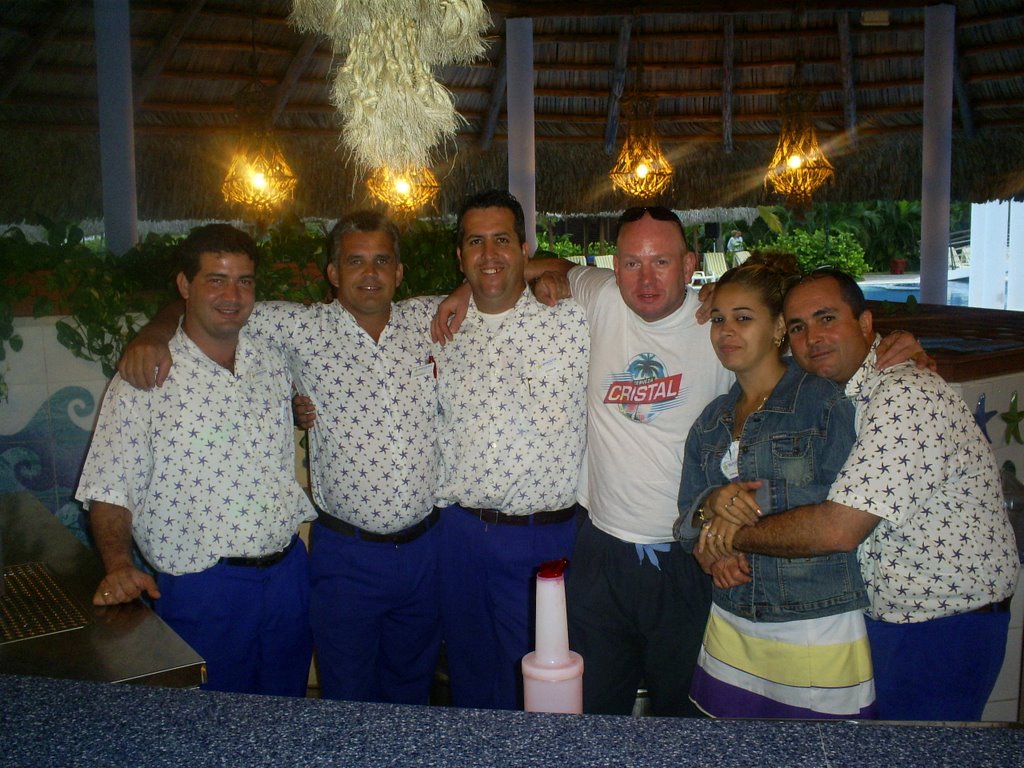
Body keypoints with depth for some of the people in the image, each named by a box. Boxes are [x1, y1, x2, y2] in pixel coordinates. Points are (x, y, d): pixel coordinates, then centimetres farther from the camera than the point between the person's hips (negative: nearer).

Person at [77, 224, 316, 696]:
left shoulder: (274, 360, 5)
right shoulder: (145, 378, -10)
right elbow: (109, 491, -10)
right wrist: (118, 565, -24)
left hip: (288, 573, 5)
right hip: (201, 590, -4)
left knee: (286, 713, 20)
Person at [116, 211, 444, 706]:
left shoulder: (429, 320, 1)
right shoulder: (305, 328, -5)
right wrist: (152, 335, -14)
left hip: (426, 548, 2)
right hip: (346, 553, -2)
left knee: (412, 688, 22)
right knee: (346, 700, 13)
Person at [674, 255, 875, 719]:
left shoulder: (824, 400, -6)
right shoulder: (712, 421, 12)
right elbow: (686, 526, 10)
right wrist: (711, 505, -11)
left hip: (819, 634, -5)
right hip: (730, 628, 5)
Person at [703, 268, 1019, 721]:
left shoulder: (907, 395, -24)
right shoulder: (832, 394, 5)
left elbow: (839, 529, -31)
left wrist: (737, 535, -18)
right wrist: (727, 495, -13)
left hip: (945, 628, -8)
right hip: (880, 614, 8)